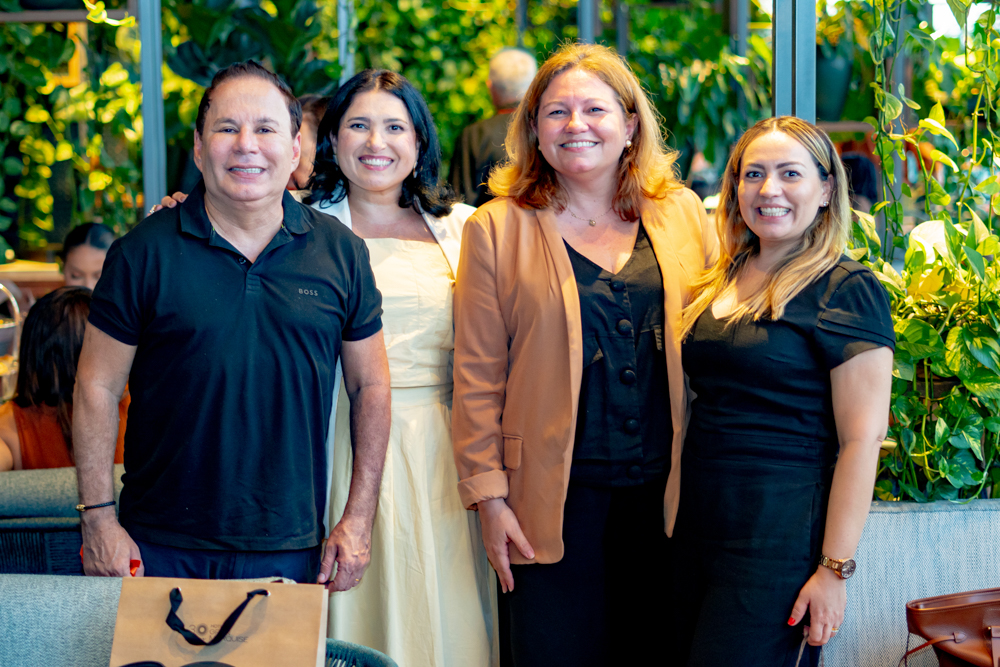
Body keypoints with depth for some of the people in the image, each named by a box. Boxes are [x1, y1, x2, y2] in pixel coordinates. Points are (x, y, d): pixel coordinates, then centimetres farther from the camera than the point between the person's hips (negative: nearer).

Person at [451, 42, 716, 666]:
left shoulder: (683, 214, 7)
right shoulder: (497, 230, 1)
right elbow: (478, 376, -1)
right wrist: (489, 496, -6)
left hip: (664, 495, 2)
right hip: (555, 497, -2)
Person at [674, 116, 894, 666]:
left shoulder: (846, 291, -9)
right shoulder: (721, 280, 11)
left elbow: (862, 440, -13)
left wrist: (834, 569, -17)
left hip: (782, 536, -7)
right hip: (702, 525, 7)